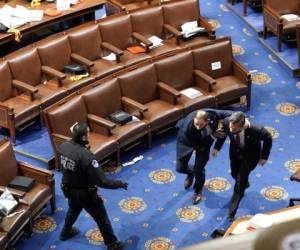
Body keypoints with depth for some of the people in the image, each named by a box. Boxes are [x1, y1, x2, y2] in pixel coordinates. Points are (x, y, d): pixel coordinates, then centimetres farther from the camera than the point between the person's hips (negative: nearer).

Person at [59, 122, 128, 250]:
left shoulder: (64, 146, -14)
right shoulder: (86, 156, -35)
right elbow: (101, 181, -32)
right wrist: (120, 184, -18)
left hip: (69, 189, 7)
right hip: (85, 193, -7)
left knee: (73, 210, 37)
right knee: (102, 219, 15)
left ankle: (65, 232, 59)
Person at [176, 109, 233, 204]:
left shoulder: (212, 114, -39)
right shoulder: (187, 127, -44)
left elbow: (226, 113, -20)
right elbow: (194, 145, -29)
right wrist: (212, 135, -33)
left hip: (204, 140, 1)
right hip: (187, 140, -1)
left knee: (198, 169, -1)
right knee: (180, 168, 3)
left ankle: (198, 190, 33)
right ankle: (191, 172, 43)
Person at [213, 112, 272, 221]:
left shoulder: (256, 130, -42)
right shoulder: (226, 122, -34)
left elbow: (268, 138, -18)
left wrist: (264, 156, -8)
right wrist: (217, 147, 1)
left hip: (250, 155, -4)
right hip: (235, 152, 4)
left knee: (240, 181, -3)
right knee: (235, 174, 24)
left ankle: (231, 212, 13)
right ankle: (244, 183, 62)